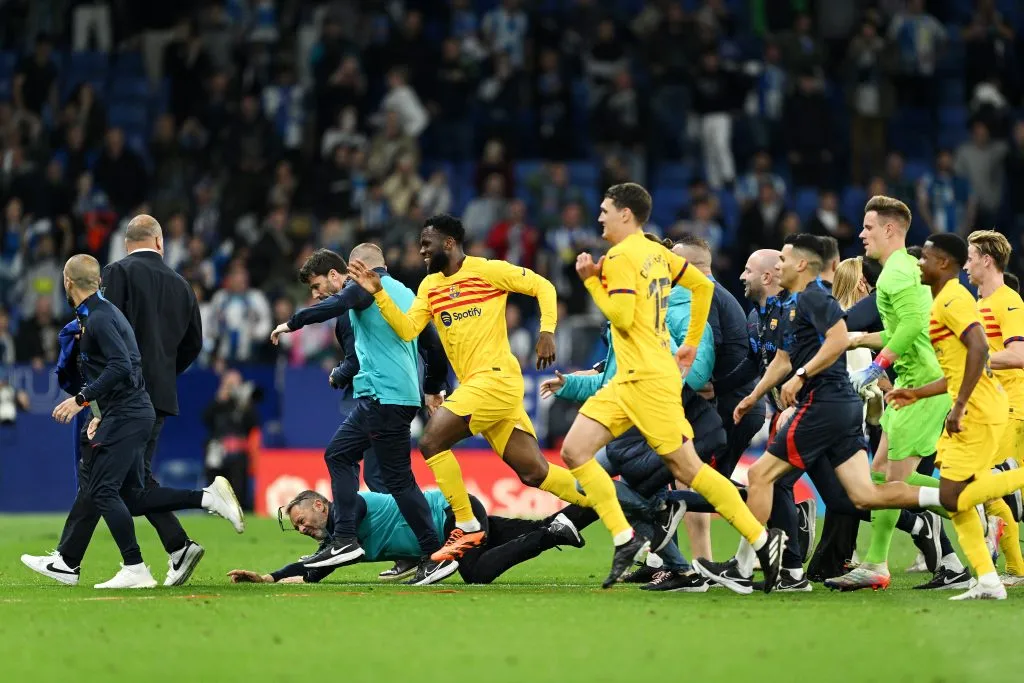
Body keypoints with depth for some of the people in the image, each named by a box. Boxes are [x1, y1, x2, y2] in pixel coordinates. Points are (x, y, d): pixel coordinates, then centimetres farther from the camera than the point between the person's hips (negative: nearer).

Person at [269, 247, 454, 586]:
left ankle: (436, 556, -7)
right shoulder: (404, 292, 19)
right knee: (338, 453, 16)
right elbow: (434, 344, 21)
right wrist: (433, 390, 30)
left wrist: (292, 323, -17)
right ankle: (344, 541, 12)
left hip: (385, 396, -10)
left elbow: (334, 306, -27)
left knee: (398, 478, -7)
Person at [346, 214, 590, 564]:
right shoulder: (429, 286, 16)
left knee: (431, 441, -15)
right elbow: (407, 330, 6)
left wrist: (547, 331, -13)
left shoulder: (488, 270, -4)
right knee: (533, 473, 6)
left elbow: (543, 287, -1)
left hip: (496, 377, -8)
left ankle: (467, 528, -7)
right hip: (474, 385, 8)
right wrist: (378, 292, -3)